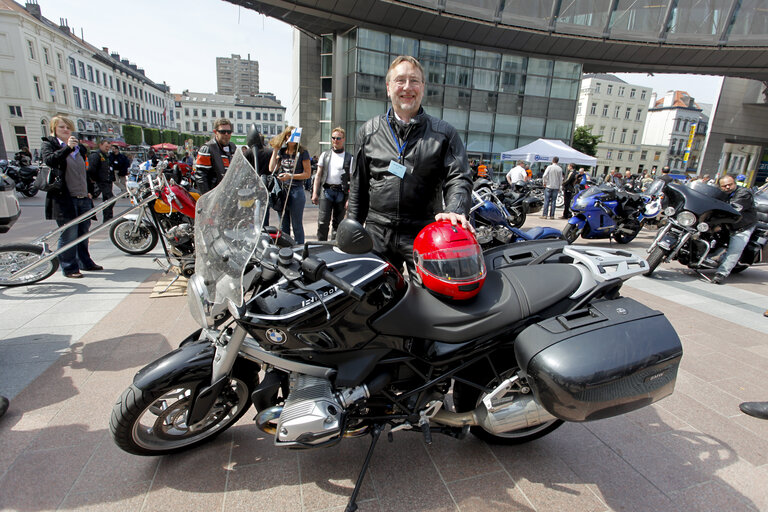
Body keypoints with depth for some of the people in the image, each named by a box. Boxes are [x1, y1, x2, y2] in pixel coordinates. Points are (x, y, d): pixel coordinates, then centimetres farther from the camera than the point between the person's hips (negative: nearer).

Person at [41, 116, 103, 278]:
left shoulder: (79, 147, 20)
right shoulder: (48, 144, 3)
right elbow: (49, 160, -18)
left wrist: (89, 190, 17)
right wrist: (67, 148, -27)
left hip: (83, 198, 6)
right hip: (64, 199, -6)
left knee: (83, 233, 13)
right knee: (69, 234, -6)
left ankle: (85, 262, 25)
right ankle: (69, 268, 3)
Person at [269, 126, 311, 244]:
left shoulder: (302, 152, -2)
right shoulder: (281, 152, 12)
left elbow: (307, 174, -6)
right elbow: (271, 169, 2)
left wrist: (290, 176, -16)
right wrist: (275, 150, 3)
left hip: (296, 191, -5)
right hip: (282, 191, 5)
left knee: (297, 225, 0)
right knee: (283, 226, 12)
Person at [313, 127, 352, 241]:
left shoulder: (349, 158, 5)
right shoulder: (325, 155, 12)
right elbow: (318, 175, 12)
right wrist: (315, 193, 2)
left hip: (341, 192, -1)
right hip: (326, 190, 1)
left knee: (338, 222, 7)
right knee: (323, 221, -8)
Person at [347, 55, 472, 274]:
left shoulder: (445, 133, 7)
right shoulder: (369, 131, 12)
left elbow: (459, 178, -2)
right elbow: (358, 184, 13)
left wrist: (455, 210, -23)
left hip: (425, 235, -1)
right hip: (378, 234, 2)